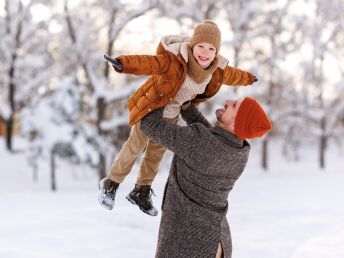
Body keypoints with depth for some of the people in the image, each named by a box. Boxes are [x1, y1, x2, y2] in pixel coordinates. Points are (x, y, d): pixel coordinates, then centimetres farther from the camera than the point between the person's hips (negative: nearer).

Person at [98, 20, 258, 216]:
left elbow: (233, 75, 8)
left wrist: (248, 78, 28)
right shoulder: (174, 61, -37)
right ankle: (111, 185, 28)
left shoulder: (217, 71, -16)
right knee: (135, 146, 7)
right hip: (151, 108, -6)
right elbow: (148, 63, -53)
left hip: (172, 115, 6)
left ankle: (142, 192, 38)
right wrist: (124, 64, -72)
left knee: (157, 152, 19)